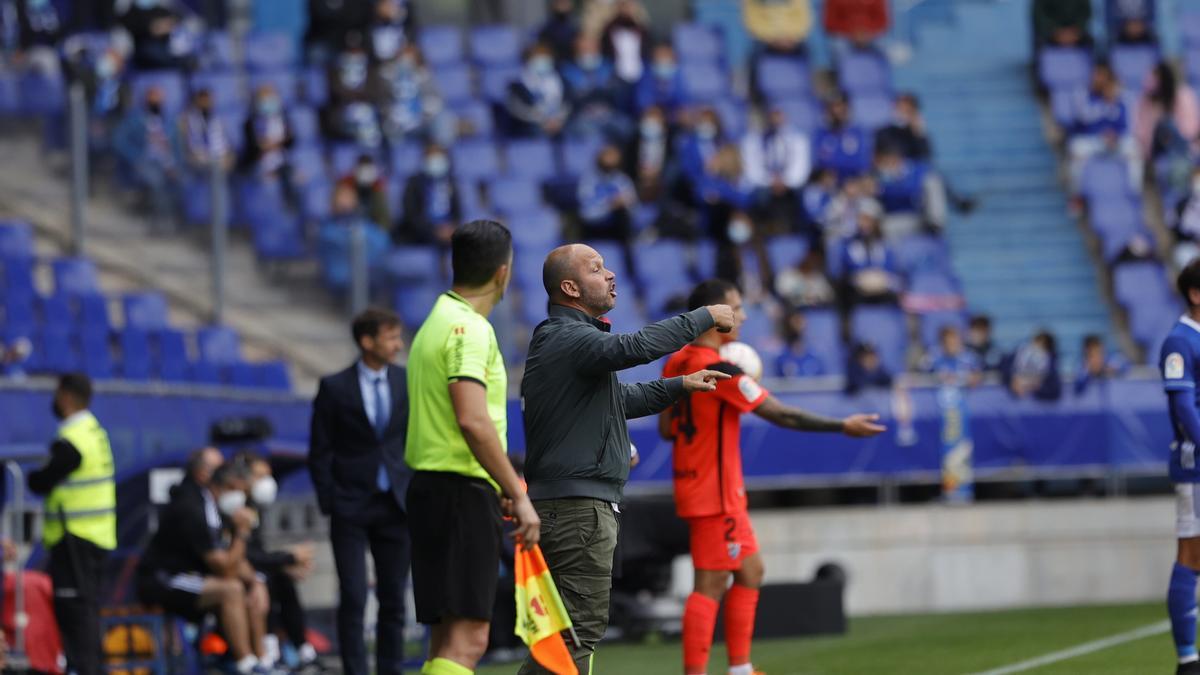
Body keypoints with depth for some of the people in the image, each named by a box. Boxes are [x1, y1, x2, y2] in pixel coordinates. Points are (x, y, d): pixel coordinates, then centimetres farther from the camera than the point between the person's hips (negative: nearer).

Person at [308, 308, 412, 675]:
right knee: (353, 599, -7)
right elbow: (320, 452, 0)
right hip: (351, 507, -3)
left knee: (393, 598, 5)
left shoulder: (407, 383, 6)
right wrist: (329, 502, -6)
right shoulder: (335, 388, -3)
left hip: (395, 504, 3)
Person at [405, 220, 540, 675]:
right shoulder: (470, 328, -13)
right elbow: (473, 421, -24)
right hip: (462, 489, -10)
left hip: (431, 485, 10)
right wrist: (517, 495, -19)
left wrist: (505, 486, 28)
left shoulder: (439, 321, 18)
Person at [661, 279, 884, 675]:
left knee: (750, 571, 16)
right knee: (711, 584, -8)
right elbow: (781, 415, -18)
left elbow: (666, 429, 13)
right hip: (714, 493, -9)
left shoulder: (676, 364, 7)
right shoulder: (718, 370, -20)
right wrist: (843, 427, -12)